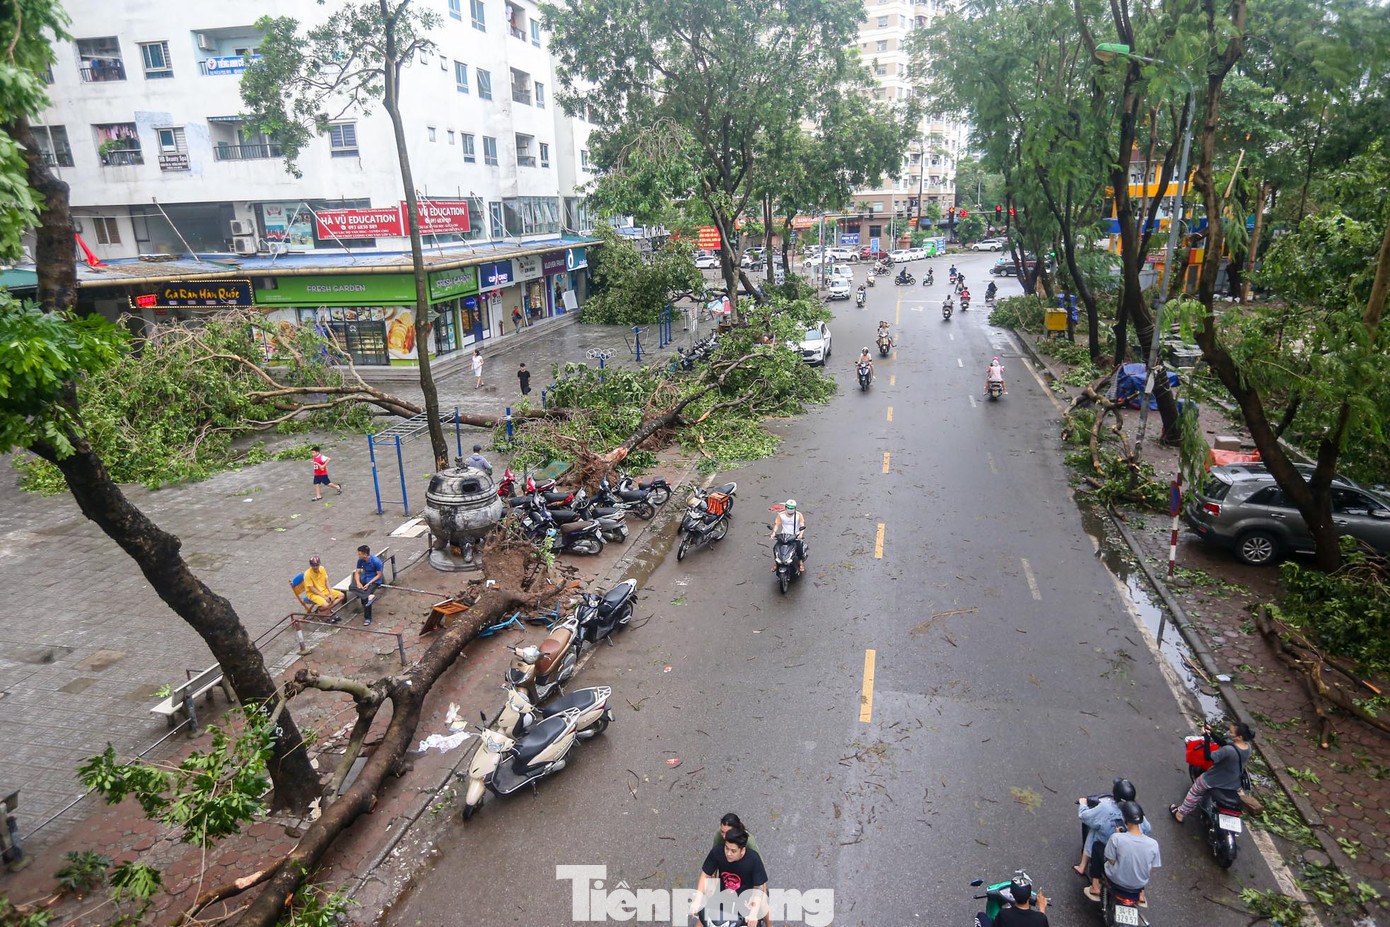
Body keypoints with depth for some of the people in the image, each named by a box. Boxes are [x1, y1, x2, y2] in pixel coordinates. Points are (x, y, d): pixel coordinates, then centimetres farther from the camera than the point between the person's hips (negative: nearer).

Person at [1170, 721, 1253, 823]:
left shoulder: (1228, 750, -37)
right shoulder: (1247, 746, -14)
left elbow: (1208, 757, -33)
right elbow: (1223, 742, -4)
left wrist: (1207, 737, -32)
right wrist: (1211, 732, -12)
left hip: (1216, 781, -6)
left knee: (1195, 792, 20)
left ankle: (1180, 814, 34)